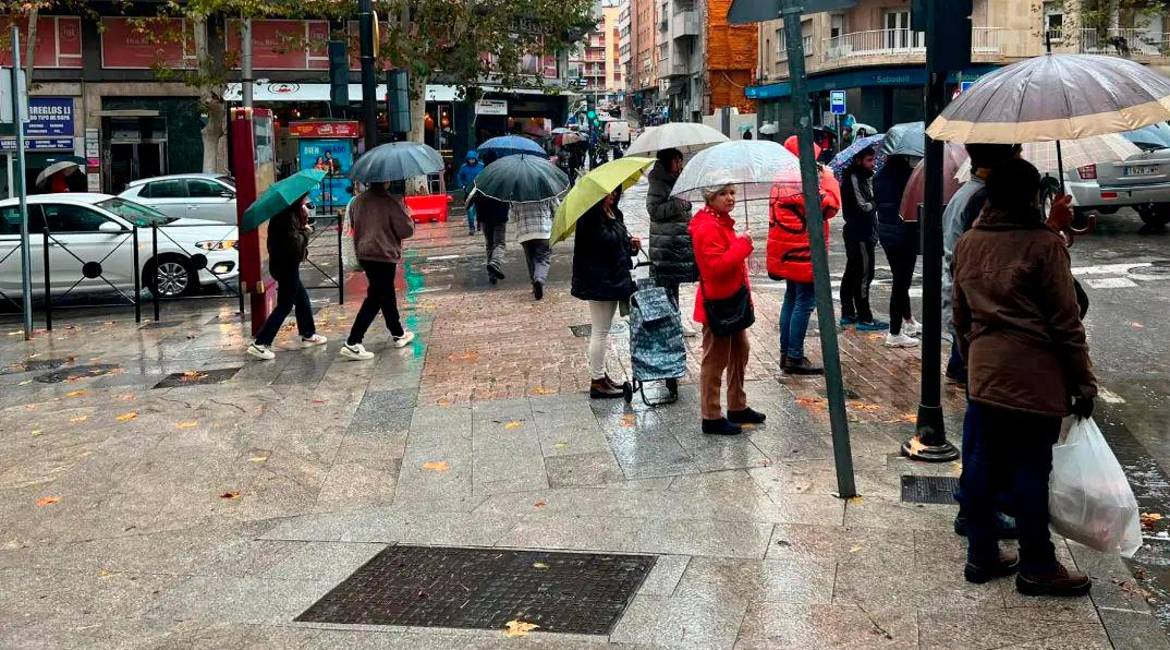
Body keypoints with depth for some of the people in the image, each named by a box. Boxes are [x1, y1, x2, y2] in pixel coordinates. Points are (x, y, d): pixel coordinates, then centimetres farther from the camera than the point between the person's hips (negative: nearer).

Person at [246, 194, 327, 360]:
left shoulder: (289, 214, 10)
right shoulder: (288, 217, -21)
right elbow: (295, 243, -26)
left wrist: (304, 220, -1)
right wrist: (306, 231, -11)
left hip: (286, 265, 10)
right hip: (287, 266, -10)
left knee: (302, 299, 22)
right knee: (284, 306, -6)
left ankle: (308, 335, 35)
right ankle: (260, 344, -8)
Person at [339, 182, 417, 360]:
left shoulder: (358, 201, 4)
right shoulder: (392, 201, -15)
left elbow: (354, 225, 15)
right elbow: (407, 230, -13)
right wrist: (407, 214, 6)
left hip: (363, 254, 8)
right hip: (384, 255, -8)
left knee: (387, 294, 22)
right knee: (375, 298, -3)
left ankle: (398, 334, 37)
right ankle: (352, 344, -9)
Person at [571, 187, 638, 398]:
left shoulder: (614, 214, 11)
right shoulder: (591, 218, -17)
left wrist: (630, 244, 2)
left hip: (613, 281, 9)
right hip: (598, 283, -9)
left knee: (602, 330, 17)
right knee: (600, 332, -2)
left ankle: (600, 375, 27)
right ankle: (597, 381, 6)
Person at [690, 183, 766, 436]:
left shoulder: (723, 223, 12)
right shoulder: (707, 227, -20)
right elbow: (717, 266, -29)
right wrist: (742, 245, -24)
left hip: (732, 301, 11)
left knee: (740, 353, 19)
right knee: (715, 360, -2)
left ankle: (738, 407, 32)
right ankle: (711, 417, 7)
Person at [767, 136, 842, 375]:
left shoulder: (781, 183, 8)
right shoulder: (802, 185, -21)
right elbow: (830, 206, -20)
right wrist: (828, 177, -10)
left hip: (787, 254, 10)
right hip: (804, 254, -10)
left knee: (791, 300, 17)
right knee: (804, 303, -4)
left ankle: (786, 354, 22)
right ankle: (795, 357, -2)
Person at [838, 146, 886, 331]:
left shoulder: (863, 177, 16)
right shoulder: (854, 179, -15)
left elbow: (870, 204, 18)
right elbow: (864, 206, -18)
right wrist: (877, 202, -4)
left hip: (860, 233, 10)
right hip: (859, 234, -10)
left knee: (852, 273, 14)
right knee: (863, 274, -8)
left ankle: (847, 314, 21)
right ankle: (864, 319, -7)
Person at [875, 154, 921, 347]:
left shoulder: (879, 177, 3)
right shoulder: (909, 174, -16)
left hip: (885, 234, 7)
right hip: (905, 233, -7)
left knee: (900, 279, 21)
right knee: (902, 281, -2)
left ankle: (909, 321, 35)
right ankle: (895, 333, 1)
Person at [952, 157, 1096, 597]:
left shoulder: (968, 244, 6)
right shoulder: (1043, 244, -13)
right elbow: (1066, 321, -11)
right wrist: (1083, 381, -5)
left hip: (985, 372, 7)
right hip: (1034, 375, -6)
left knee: (984, 460, 12)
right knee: (1031, 466, 1)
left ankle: (981, 555, 22)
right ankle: (1037, 568, 12)